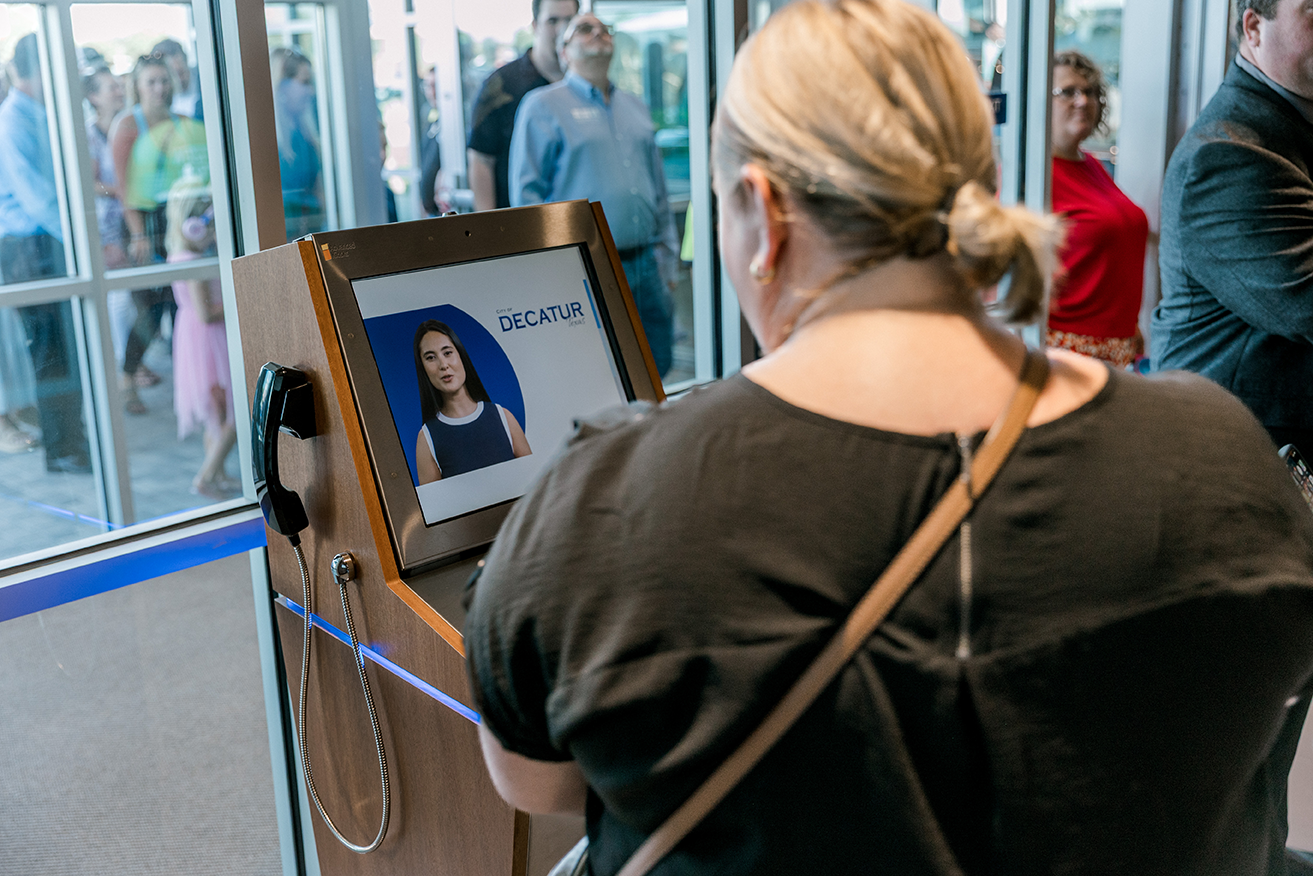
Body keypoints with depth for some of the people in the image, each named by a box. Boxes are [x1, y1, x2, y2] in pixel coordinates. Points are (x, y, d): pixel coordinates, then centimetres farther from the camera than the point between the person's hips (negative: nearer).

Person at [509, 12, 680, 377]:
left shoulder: (636, 107, 20)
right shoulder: (543, 106, 1)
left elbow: (659, 190, 21)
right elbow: (526, 194, -4)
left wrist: (667, 258, 15)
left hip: (645, 265, 6)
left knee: (656, 369, 7)